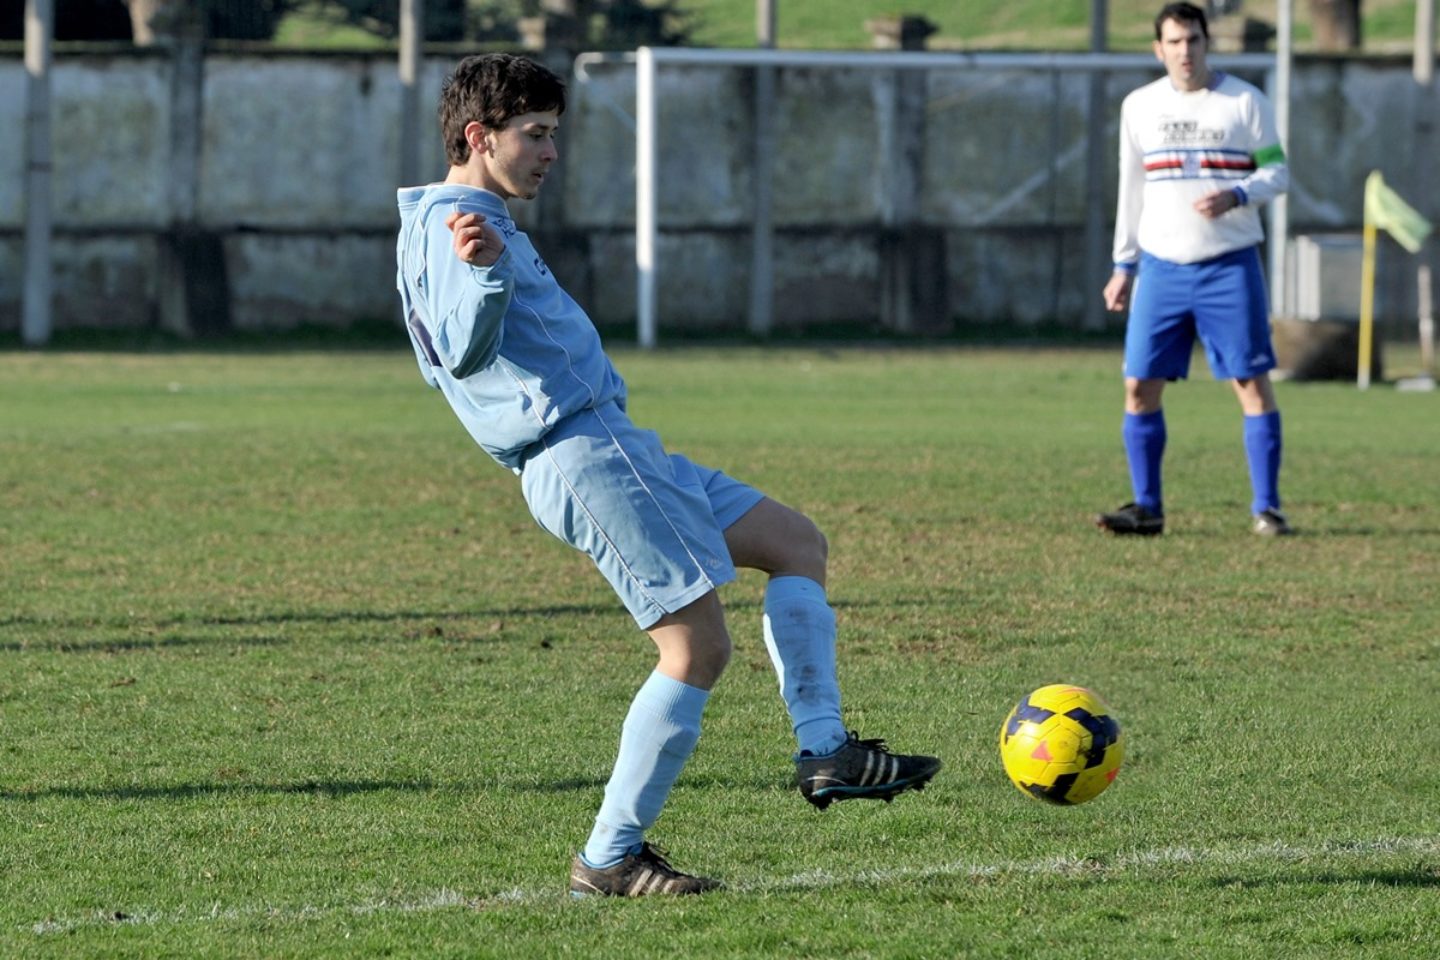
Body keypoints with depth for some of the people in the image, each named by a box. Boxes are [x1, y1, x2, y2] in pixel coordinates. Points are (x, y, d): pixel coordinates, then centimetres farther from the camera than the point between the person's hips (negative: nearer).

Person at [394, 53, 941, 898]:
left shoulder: (481, 222, 23)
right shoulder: (447, 224, -10)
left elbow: (467, 352, 36)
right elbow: (465, 353, -25)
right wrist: (482, 269, -42)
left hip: (611, 446, 11)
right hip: (583, 456, -11)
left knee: (797, 542, 12)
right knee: (699, 646, -13)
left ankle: (825, 750, 0)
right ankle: (611, 859, -9)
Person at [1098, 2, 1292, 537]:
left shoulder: (1245, 102, 0)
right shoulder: (1139, 107, 8)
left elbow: (1277, 173, 2)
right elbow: (1132, 190, 14)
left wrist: (1235, 196, -18)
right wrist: (1123, 266, 12)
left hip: (1230, 266, -3)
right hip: (1161, 267, 3)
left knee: (1253, 385, -6)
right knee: (1140, 387, -2)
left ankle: (1266, 508, -1)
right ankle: (1147, 508, 8)